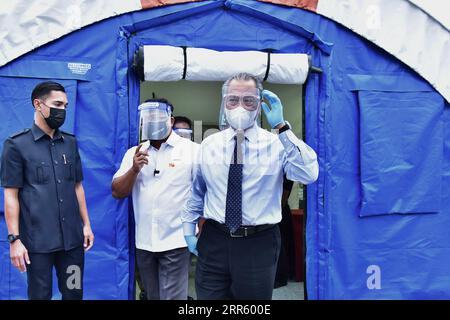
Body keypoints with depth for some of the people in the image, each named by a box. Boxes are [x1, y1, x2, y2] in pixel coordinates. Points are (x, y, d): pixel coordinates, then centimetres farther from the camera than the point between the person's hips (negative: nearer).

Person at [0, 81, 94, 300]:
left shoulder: (71, 143, 9)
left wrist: (86, 224, 11)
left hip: (72, 237, 4)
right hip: (38, 240, -4)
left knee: (74, 293, 13)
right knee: (40, 295, 10)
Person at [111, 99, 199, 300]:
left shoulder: (192, 150, -5)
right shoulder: (134, 153, 7)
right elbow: (117, 193, 5)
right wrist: (134, 169, -12)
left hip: (175, 241, -5)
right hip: (143, 242, 5)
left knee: (172, 296, -1)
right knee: (152, 296, 19)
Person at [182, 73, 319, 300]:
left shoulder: (277, 144, -5)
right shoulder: (208, 145, 5)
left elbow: (309, 175, -23)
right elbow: (196, 191, 14)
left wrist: (281, 127, -25)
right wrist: (189, 229, 14)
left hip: (259, 245, -2)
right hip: (213, 242, 2)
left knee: (254, 295, 12)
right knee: (208, 295, 10)